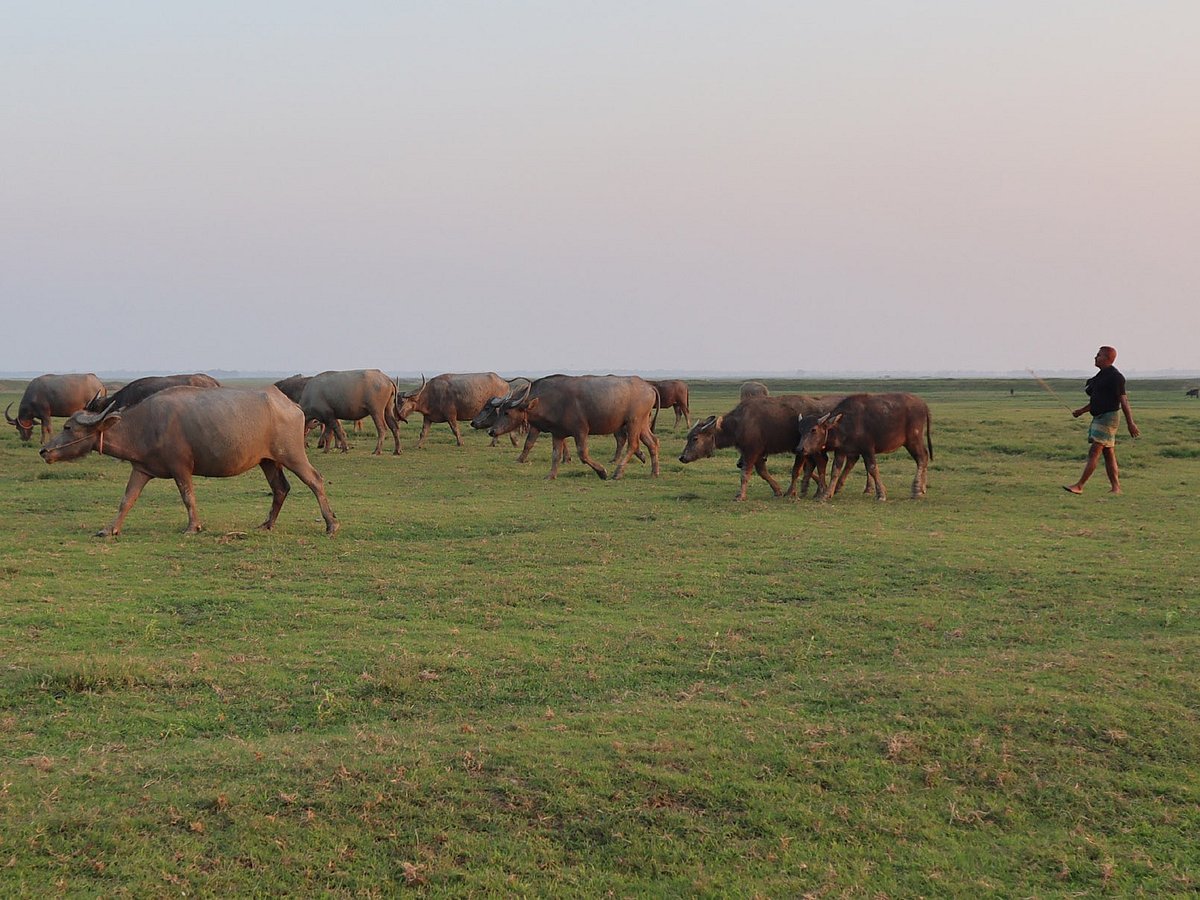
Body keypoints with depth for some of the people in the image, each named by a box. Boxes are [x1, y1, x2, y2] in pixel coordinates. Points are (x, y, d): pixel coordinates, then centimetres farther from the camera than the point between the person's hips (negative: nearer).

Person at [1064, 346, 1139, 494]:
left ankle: (1079, 486, -15)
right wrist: (1081, 411, 17)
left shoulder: (1115, 377, -13)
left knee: (1094, 452, -12)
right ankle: (1116, 488, 10)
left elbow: (1123, 401, -16)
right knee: (1108, 454, 9)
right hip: (1099, 418, 10)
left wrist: (1130, 423, -18)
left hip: (1108, 418, -10)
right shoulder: (1101, 376, 17)